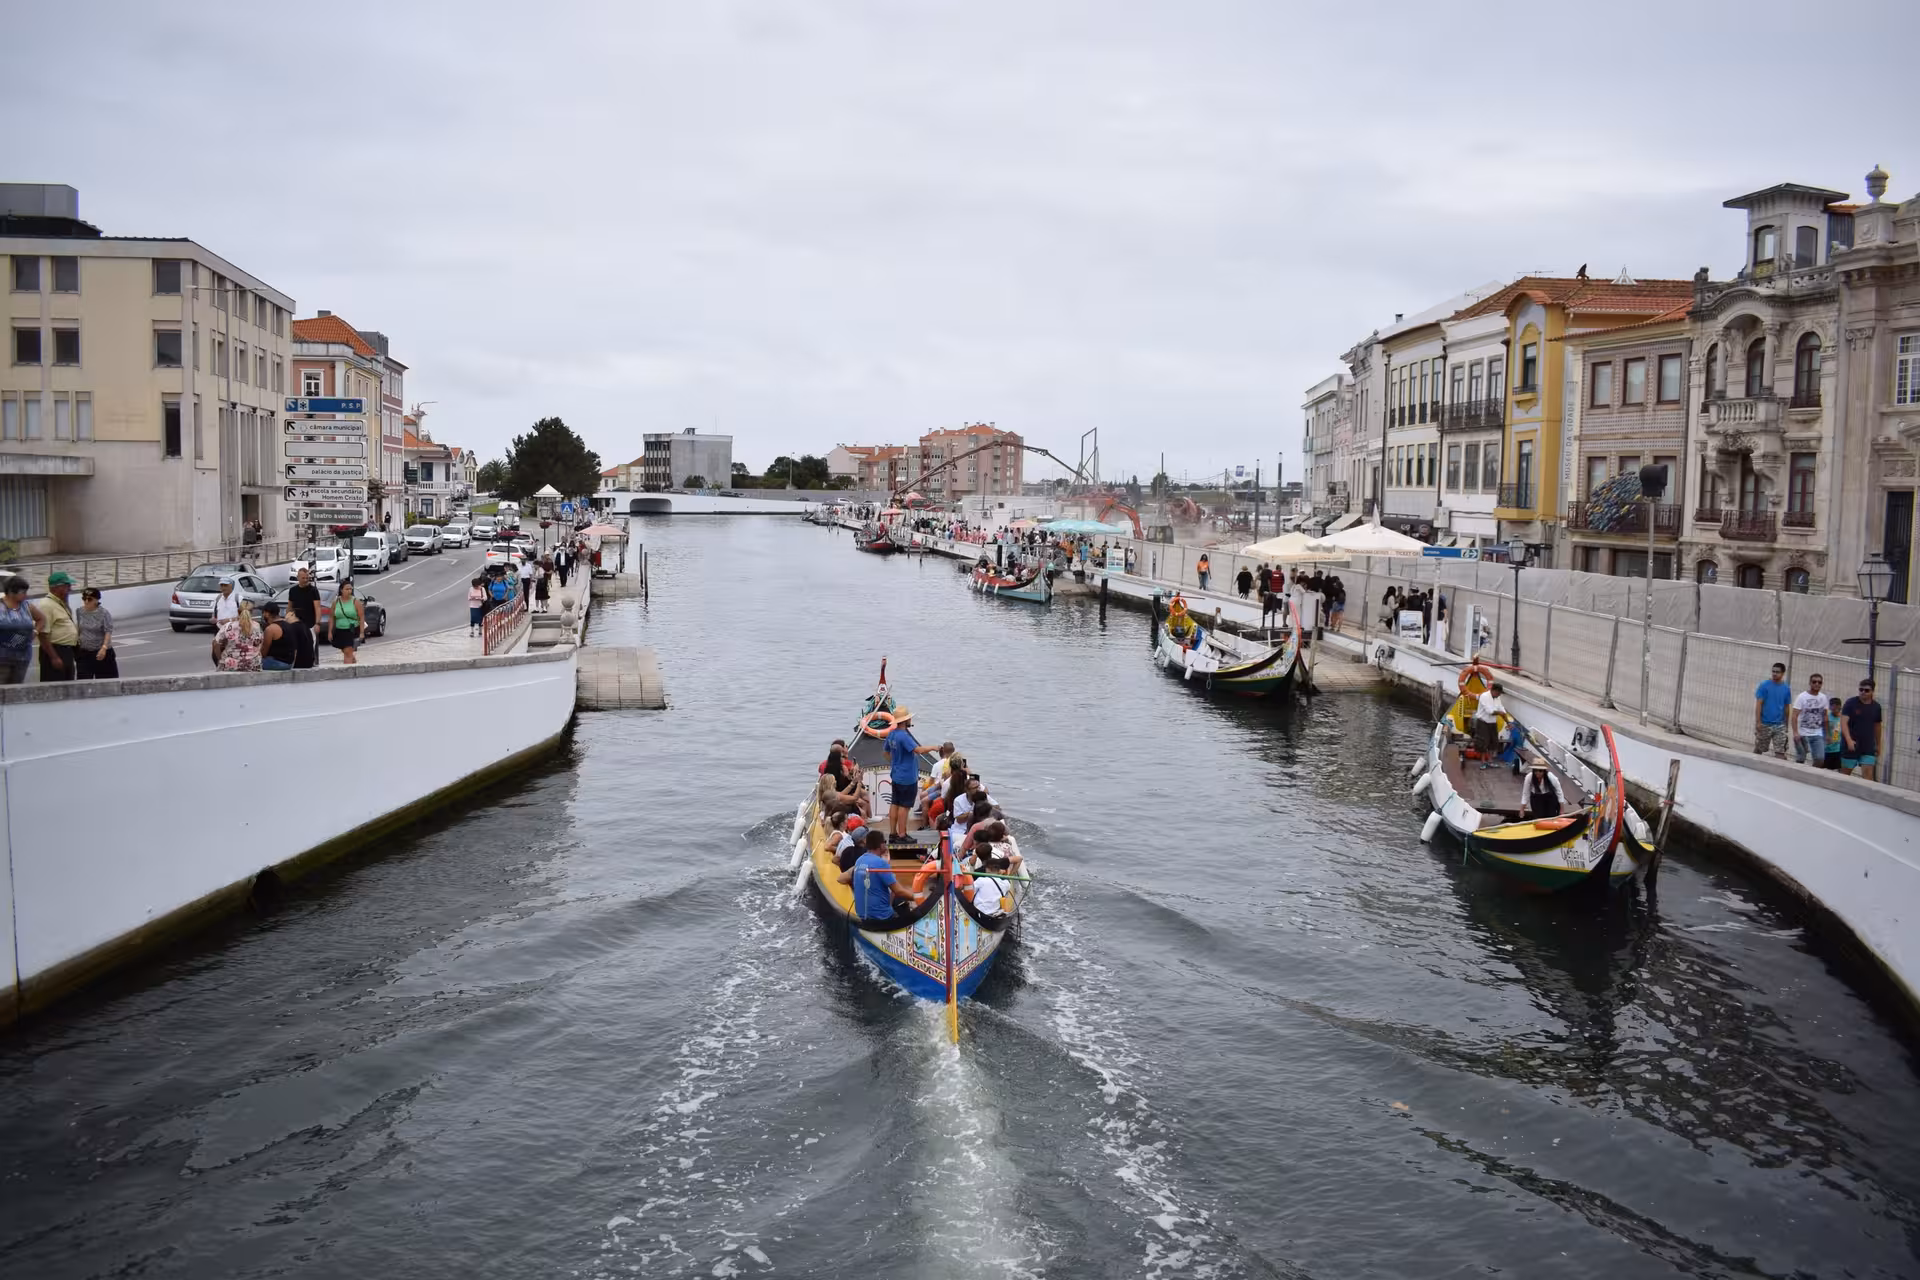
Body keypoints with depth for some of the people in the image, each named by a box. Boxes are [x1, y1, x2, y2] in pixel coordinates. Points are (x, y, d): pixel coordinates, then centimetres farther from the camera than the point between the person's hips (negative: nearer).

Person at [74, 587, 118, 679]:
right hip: (84, 653, 4)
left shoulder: (104, 613, -12)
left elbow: (108, 632, -16)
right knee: (83, 679, -4)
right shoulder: (80, 612, 3)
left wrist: (104, 648, -27)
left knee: (105, 680, 7)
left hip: (102, 652, -3)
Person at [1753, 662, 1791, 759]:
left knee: (1780, 752, -4)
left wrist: (1786, 725, 11)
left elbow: (1786, 707, 10)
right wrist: (1758, 722, -13)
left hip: (1780, 726, 2)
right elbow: (1758, 704, -6)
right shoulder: (1764, 685, -4)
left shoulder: (1786, 688, 4)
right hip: (1764, 724, -2)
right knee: (1758, 750, 8)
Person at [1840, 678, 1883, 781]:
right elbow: (1843, 722, -16)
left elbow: (1877, 726, 18)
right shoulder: (1850, 703, -7)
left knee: (1868, 774, -7)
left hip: (1868, 747, 3)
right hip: (1850, 745, -3)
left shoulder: (1876, 707, 6)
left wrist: (1878, 745, 23)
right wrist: (1849, 740, -30)